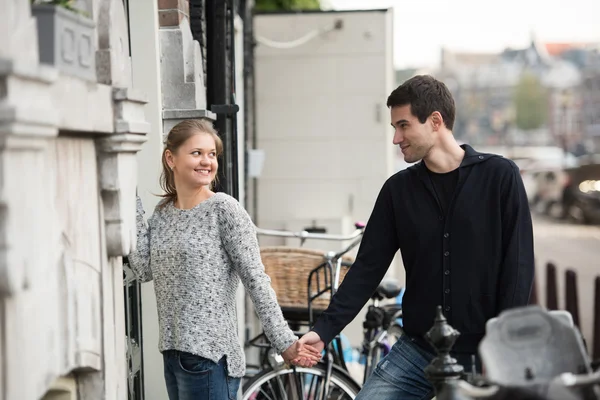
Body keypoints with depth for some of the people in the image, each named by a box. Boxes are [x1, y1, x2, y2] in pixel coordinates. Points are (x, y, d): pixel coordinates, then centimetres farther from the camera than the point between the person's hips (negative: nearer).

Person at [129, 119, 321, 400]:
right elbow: (144, 269, -1)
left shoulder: (224, 210, -8)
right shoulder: (163, 212, 11)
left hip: (210, 357, -6)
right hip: (173, 354, 6)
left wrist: (284, 341, -13)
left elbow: (256, 281, -9)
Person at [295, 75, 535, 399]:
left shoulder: (499, 177, -4)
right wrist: (324, 330, -7)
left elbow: (518, 266, -6)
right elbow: (367, 268, 3)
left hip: (479, 357, -3)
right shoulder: (398, 189, 5)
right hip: (415, 351, 3)